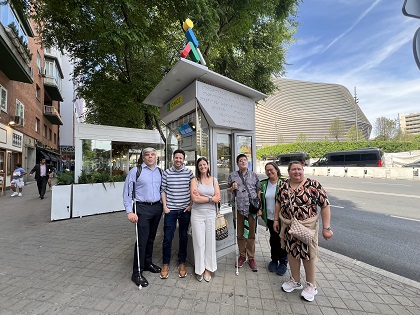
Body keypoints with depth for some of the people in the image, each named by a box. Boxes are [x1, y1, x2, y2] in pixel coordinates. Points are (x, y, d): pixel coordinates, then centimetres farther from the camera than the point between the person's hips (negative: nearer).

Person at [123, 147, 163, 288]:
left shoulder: (160, 172, 8)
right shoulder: (135, 171, -7)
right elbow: (127, 192, -7)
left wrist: (163, 206, 8)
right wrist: (129, 211, -13)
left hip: (157, 208, 5)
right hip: (142, 208, -5)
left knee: (151, 238, 18)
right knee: (142, 240, -1)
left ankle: (148, 263, 39)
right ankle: (137, 273, 18)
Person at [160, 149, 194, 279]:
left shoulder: (189, 173, -1)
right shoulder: (166, 173, -1)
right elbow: (163, 190, 3)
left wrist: (191, 205, -2)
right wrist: (165, 206, -3)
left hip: (185, 210, 1)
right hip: (170, 210, 0)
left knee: (184, 237, 13)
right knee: (167, 238, 6)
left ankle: (182, 263, 33)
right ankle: (165, 264, 28)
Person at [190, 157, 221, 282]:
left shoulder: (214, 180, 5)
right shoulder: (195, 180, -2)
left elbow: (217, 199, -4)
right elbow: (194, 198, -13)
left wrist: (201, 197, -11)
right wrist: (210, 198, -9)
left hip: (210, 214, 2)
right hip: (197, 214, -2)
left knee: (210, 241, 10)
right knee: (199, 242, 6)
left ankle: (208, 269, 28)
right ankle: (199, 269, 26)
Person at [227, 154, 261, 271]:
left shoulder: (253, 175, 4)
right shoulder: (232, 175, 4)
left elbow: (258, 192, 5)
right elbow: (228, 190, 12)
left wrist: (260, 208, 2)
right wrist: (232, 188, -10)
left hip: (252, 208, 0)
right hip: (239, 209, 1)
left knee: (251, 234, 9)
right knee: (240, 234, 13)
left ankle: (251, 258, 27)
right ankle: (242, 256, 33)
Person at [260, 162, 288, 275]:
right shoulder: (263, 184, 2)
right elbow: (260, 198, 12)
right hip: (269, 217, 4)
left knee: (281, 239, 10)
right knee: (273, 239, 18)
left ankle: (283, 262, 31)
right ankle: (274, 260, 37)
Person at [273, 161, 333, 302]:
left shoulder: (313, 185, -13)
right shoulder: (283, 185, 0)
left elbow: (325, 205, -12)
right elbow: (279, 202, 9)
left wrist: (326, 227, -14)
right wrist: (276, 219, 8)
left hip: (307, 227, -4)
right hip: (288, 226, 4)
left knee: (308, 255, 11)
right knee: (291, 252, 16)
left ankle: (311, 285, 36)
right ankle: (295, 281, 39)